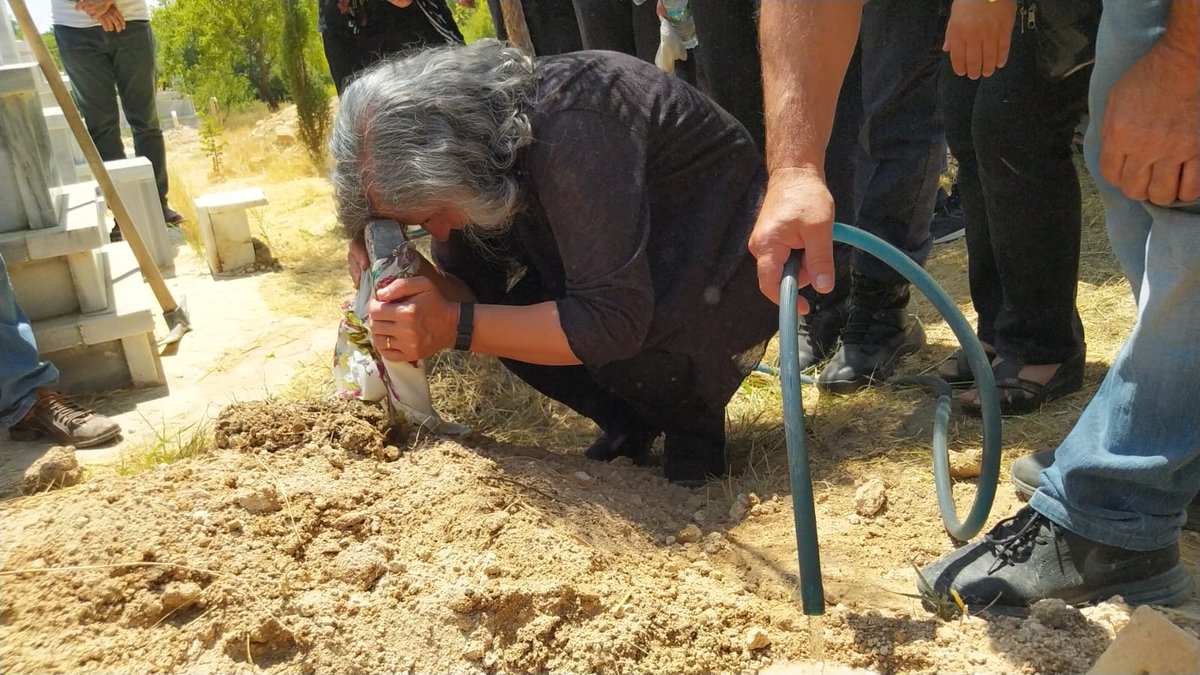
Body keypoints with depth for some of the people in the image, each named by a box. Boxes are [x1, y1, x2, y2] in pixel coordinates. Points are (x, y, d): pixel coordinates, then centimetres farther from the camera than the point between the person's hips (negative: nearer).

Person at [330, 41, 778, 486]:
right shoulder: (463, 125, -11)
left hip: (726, 267, -8)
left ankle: (695, 431, -2)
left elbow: (614, 319, -37)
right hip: (634, 263, 8)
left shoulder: (571, 127, -36)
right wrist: (405, 272, -24)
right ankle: (627, 424, 9)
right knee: (511, 315, -13)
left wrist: (453, 325, -35)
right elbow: (469, 282, -3)